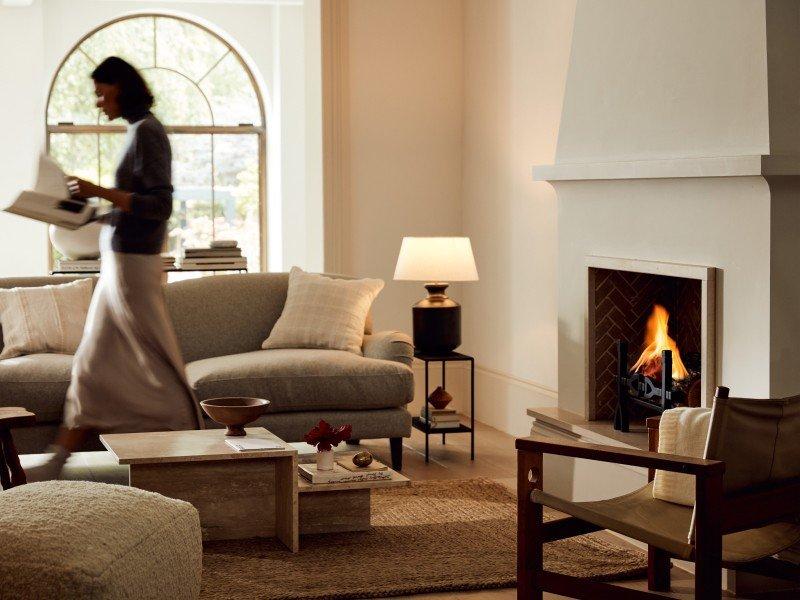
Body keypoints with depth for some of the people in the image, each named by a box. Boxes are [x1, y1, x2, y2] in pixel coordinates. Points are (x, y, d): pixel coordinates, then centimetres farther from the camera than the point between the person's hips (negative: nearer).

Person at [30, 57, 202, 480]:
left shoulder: (146, 132, -14)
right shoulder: (138, 131, 15)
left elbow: (160, 205, -22)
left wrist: (100, 192, -23)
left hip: (132, 265, -10)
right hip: (120, 263, 10)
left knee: (155, 364, -3)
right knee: (92, 363, 11)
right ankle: (58, 462, 17)